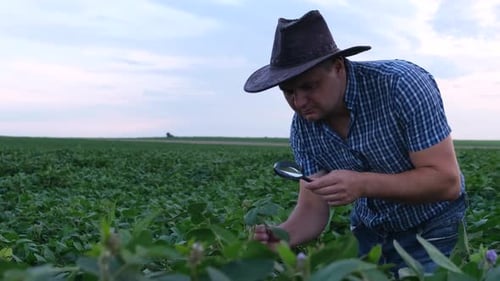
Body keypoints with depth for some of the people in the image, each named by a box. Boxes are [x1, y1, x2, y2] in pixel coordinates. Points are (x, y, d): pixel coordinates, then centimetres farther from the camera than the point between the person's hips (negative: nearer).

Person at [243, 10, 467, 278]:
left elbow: (447, 181, -27)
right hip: (368, 230, 4)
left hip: (430, 230, -4)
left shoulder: (402, 84, -29)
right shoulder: (303, 127, -14)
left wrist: (363, 184, -40)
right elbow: (312, 209, -11)